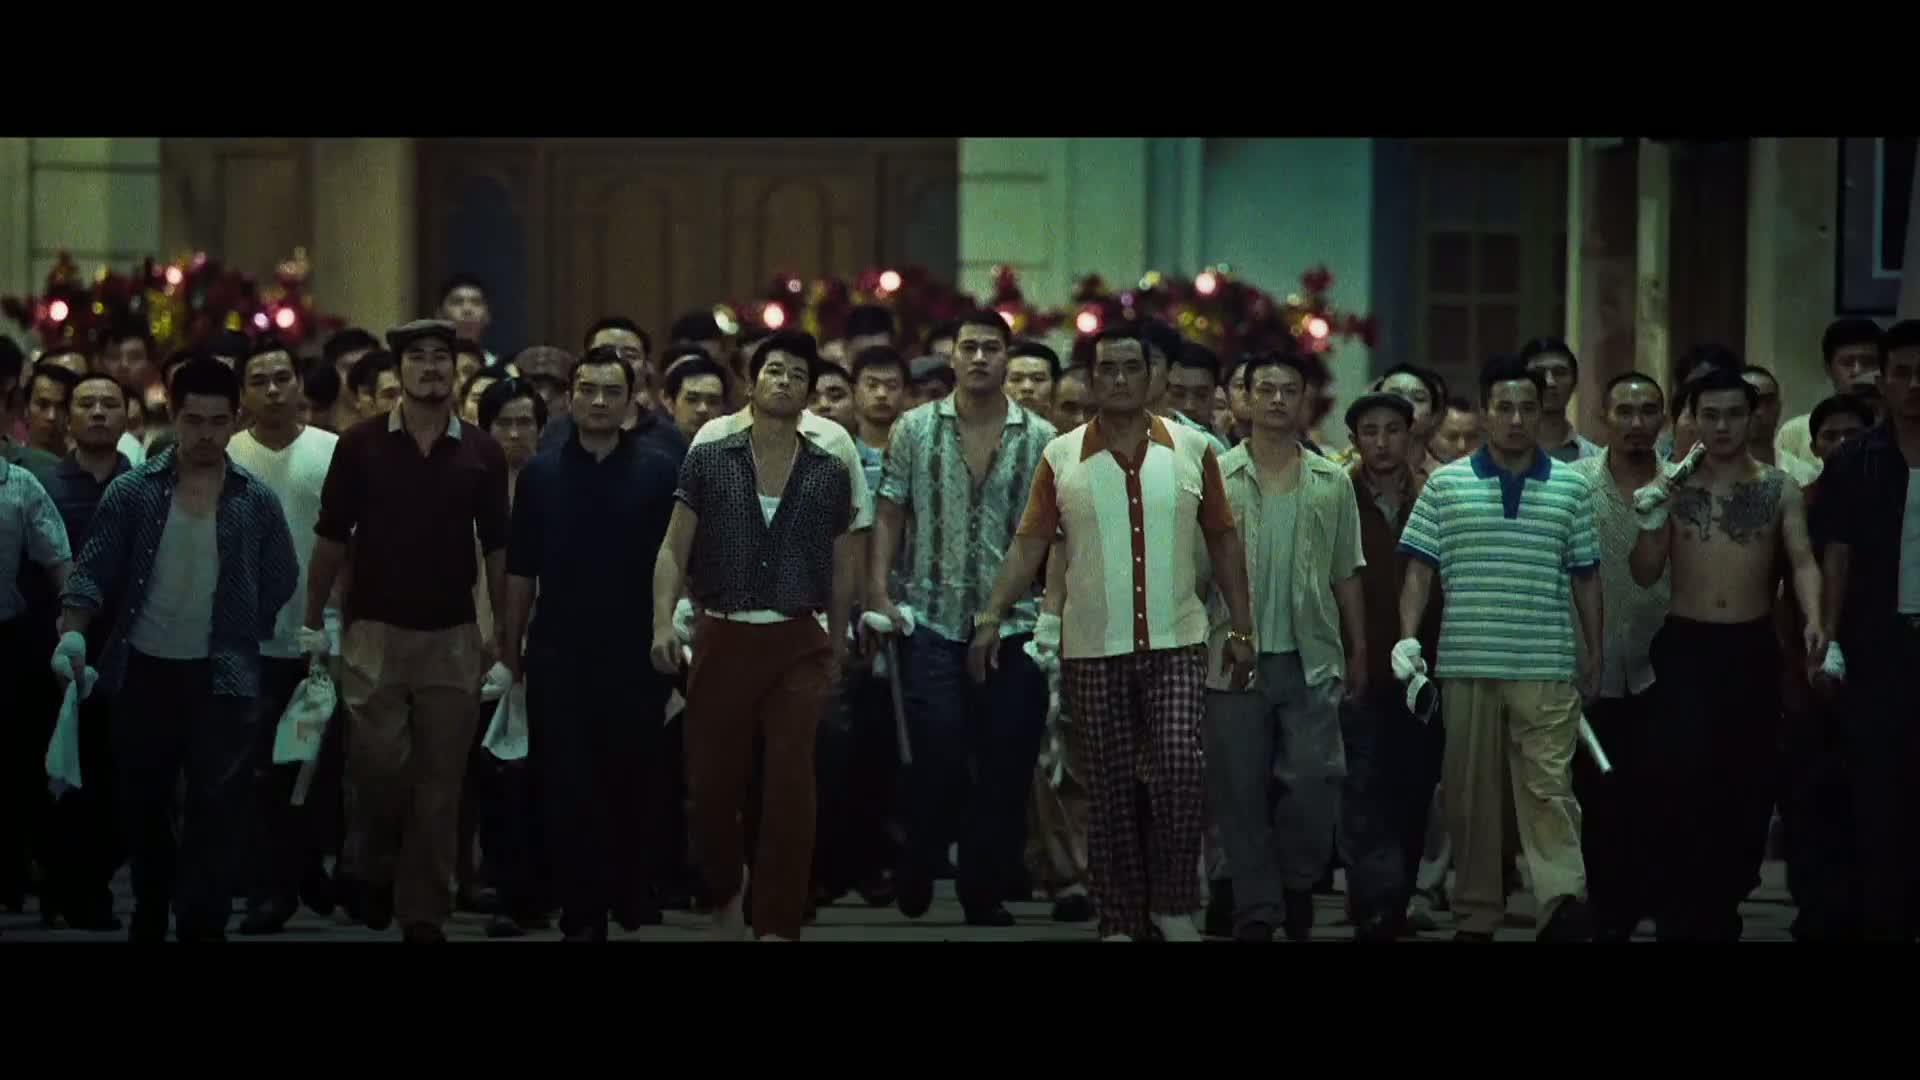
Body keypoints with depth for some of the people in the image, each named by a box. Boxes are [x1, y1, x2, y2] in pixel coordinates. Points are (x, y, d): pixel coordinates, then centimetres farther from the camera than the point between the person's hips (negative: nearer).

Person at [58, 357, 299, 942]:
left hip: (221, 676, -1)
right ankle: (149, 919, 30)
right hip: (141, 671, 1)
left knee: (218, 810, -8)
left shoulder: (257, 501, 1)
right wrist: (73, 631, -22)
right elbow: (93, 570, -6)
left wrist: (239, 632, 3)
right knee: (141, 806, 12)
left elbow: (281, 580, 9)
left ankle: (201, 928, -6)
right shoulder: (132, 492, -1)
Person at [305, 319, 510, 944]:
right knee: (379, 763, -11)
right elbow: (331, 539, 4)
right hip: (375, 630, -1)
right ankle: (377, 867, 17)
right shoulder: (360, 446, 0)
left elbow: (497, 547, 7)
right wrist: (314, 622, 1)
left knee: (440, 780, 2)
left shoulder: (481, 453, 4)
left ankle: (423, 912, 10)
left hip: (453, 635, 1)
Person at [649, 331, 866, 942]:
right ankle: (726, 891, 32)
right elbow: (674, 547, 0)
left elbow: (843, 566, 12)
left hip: (799, 644, 0)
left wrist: (837, 649, 14)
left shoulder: (830, 468, 4)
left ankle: (777, 924, -2)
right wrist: (663, 621, -13)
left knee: (790, 791, -7)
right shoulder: (710, 455, 2)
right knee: (711, 785, 5)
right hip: (722, 638, 0)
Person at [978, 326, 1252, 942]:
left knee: (1178, 765, -15)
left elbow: (1223, 540, 9)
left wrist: (1241, 628, 6)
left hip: (1176, 642, 0)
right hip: (1093, 648, 0)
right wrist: (992, 616, -11)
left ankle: (1173, 904, 0)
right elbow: (1029, 544, 0)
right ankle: (1119, 921, 13)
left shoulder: (1192, 450, 4)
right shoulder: (1061, 458, 2)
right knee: (1111, 787, 5)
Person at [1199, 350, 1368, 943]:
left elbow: (1346, 573, 14)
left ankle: (1298, 879, 16)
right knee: (1239, 790, 1)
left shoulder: (1332, 483, 10)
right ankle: (1257, 907, 10)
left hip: (1311, 656, 1)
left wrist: (1358, 649, 10)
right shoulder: (1217, 477, 3)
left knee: (1316, 778, -7)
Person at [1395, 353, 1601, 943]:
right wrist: (1408, 636, -6)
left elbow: (1586, 578, 12)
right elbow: (1420, 569, 6)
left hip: (1547, 668, -1)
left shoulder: (1571, 488, 9)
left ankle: (1564, 900, -21)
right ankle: (1475, 916, 12)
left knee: (1548, 789, -10)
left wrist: (1593, 655, 12)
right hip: (1465, 666, 1)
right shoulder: (1445, 485, 7)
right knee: (1468, 794, 6)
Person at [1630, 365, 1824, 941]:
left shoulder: (1779, 487, 3)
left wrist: (1814, 619, -24)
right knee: (1681, 778, -11)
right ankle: (1677, 913, -5)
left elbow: (1802, 559, -6)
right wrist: (1652, 518, -14)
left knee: (1749, 780, 6)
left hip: (1753, 646, 1)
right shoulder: (1674, 486, 3)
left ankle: (1724, 906, 19)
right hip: (1685, 645, -1)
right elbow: (1645, 574, 4)